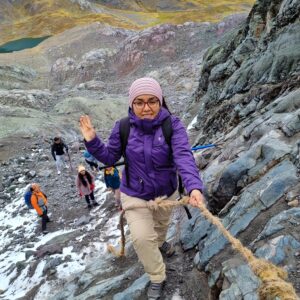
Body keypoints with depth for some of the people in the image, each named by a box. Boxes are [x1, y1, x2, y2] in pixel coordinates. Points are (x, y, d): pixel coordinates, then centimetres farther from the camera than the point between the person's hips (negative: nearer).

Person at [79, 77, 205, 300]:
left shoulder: (172, 125, -25)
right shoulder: (123, 127, -19)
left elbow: (184, 156, -38)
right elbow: (110, 158, -7)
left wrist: (194, 187, -55)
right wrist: (92, 141, -26)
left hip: (166, 192, 1)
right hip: (134, 194, -1)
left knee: (161, 224, 28)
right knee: (141, 237, -13)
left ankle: (159, 243, 67)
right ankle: (157, 278, 17)